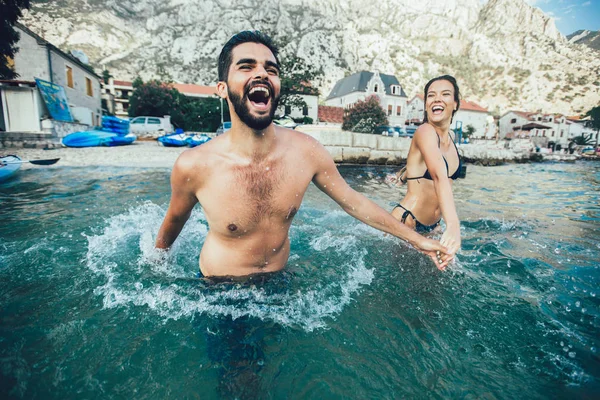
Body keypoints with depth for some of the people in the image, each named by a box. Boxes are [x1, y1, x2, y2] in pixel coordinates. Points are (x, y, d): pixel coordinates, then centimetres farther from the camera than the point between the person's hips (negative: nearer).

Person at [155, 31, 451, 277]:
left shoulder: (305, 151, -20)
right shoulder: (193, 166, -25)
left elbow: (355, 203, -7)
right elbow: (175, 218, -5)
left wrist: (418, 239, 1)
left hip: (277, 283, 2)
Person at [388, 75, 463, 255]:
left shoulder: (449, 138, 5)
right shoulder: (425, 131, -21)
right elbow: (439, 176, -39)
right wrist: (453, 225, -50)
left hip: (431, 225, 8)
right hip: (406, 222, -8)